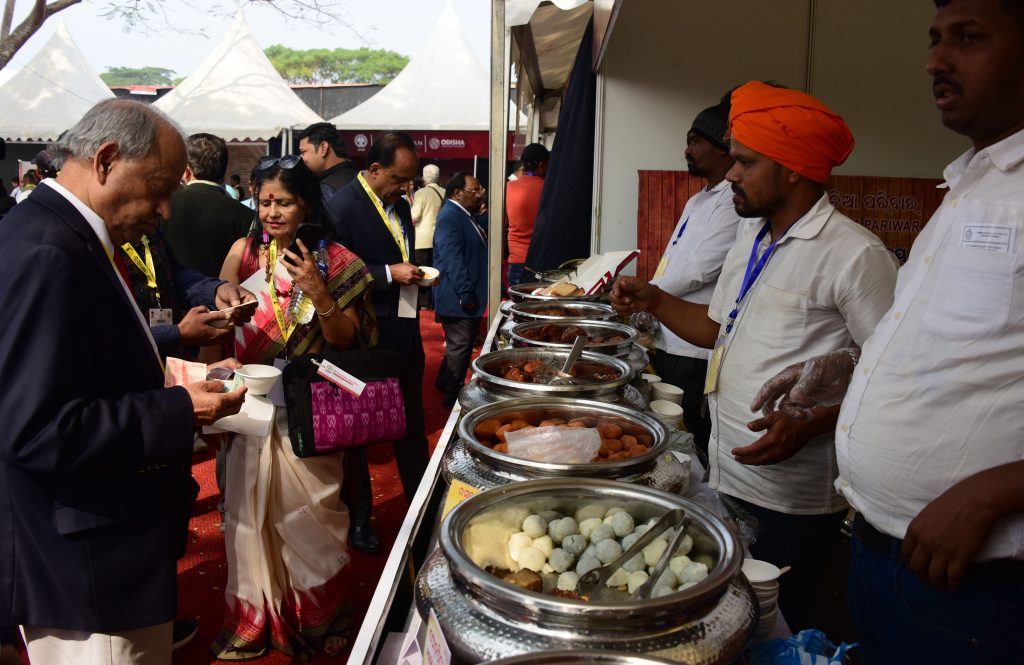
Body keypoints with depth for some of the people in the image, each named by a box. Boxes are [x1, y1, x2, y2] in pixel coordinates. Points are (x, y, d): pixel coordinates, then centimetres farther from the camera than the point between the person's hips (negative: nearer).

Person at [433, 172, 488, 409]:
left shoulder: (466, 216, 14)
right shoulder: (450, 217, -17)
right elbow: (452, 259, -24)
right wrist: (466, 295, -24)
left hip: (470, 297, 10)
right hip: (459, 299, -10)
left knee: (460, 346, 20)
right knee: (459, 348, -1)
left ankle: (445, 383, 35)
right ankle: (453, 397, 11)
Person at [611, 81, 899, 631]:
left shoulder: (854, 253, -16)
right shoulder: (748, 250, 11)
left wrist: (811, 423, -27)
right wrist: (654, 302, 9)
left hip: (793, 501, -8)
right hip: (727, 480, 8)